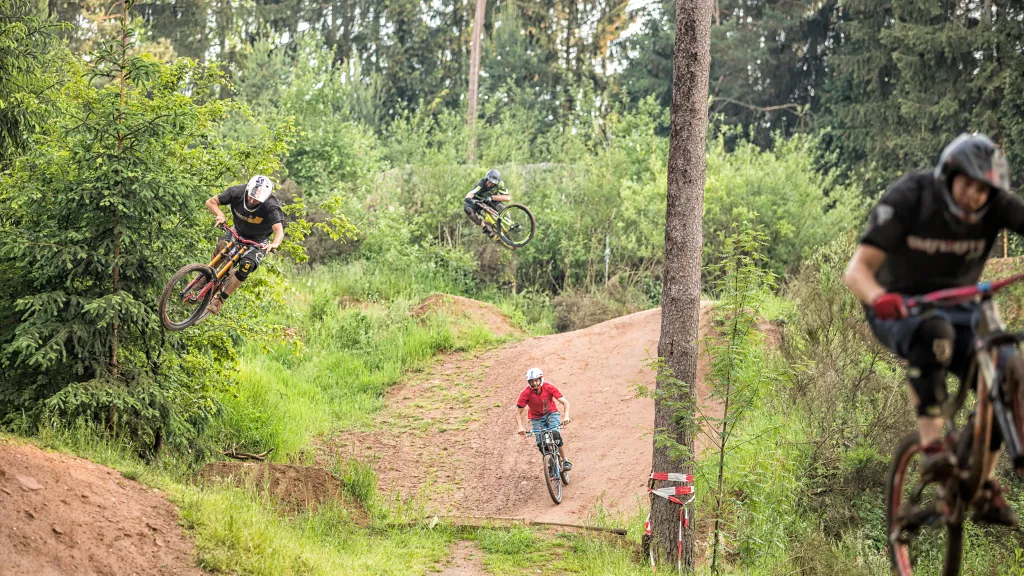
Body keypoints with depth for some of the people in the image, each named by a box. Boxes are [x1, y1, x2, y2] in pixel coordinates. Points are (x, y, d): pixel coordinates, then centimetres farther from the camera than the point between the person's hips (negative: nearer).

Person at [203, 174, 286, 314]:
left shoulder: (271, 207, -33)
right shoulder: (238, 192, -24)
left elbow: (279, 230, -45)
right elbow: (211, 201, -17)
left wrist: (274, 244, -67)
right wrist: (220, 214, -38)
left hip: (258, 241, -2)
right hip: (238, 232, 2)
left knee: (246, 266, -24)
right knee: (222, 246, -29)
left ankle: (219, 299, -13)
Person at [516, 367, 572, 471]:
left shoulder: (548, 387, -23)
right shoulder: (526, 393, -23)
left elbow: (565, 402, -24)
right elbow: (518, 413, -17)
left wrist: (566, 416, -41)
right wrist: (520, 427, -34)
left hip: (551, 413, -1)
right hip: (537, 418, 1)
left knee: (556, 435, -26)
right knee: (541, 443, -13)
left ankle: (565, 461, -10)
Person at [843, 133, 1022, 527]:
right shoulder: (908, 199, -21)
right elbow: (856, 269, -28)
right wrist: (878, 297, -50)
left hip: (957, 307, 4)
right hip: (898, 309, -4)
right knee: (933, 332, -39)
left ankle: (984, 488, -6)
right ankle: (931, 445, -36)